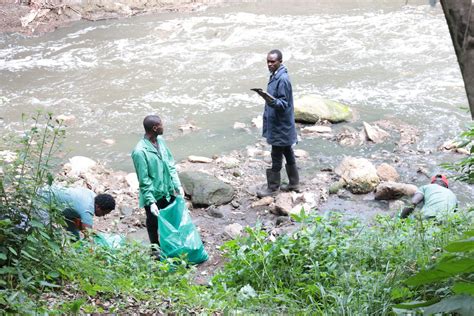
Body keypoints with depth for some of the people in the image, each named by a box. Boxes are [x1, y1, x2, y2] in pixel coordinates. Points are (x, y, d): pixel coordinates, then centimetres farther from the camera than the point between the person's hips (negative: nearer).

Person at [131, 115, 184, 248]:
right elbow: (144, 181, -22)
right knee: (153, 223, 16)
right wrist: (151, 202, -21)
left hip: (168, 191, 6)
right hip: (153, 195, -6)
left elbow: (171, 164, 4)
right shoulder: (140, 151, -26)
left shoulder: (160, 140, -3)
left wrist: (177, 185, -1)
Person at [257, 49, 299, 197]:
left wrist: (272, 101, -40)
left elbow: (284, 103, -23)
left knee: (276, 157, 0)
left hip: (280, 126, -10)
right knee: (288, 153, 16)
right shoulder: (274, 76, 9)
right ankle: (294, 183, 27)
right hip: (278, 124, 10)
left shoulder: (283, 79, -21)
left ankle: (272, 187, 11)